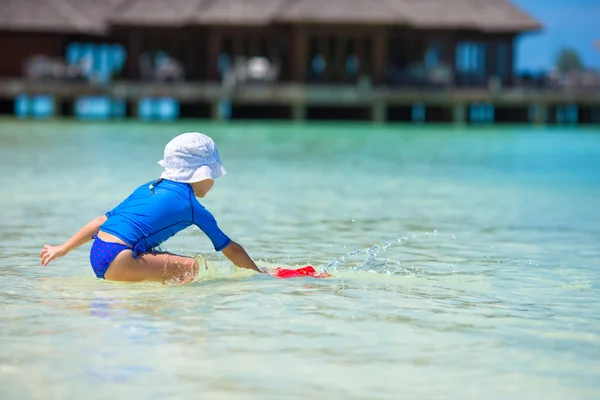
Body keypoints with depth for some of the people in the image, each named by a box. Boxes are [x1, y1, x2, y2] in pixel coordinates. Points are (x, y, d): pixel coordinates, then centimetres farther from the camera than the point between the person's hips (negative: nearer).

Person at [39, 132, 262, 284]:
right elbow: (232, 250, 13)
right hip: (117, 262, -8)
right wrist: (260, 275, 26)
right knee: (189, 268, -12)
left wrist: (63, 249, 28)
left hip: (97, 252, 8)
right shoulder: (193, 208, 5)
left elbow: (102, 221, 23)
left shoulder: (147, 189, 23)